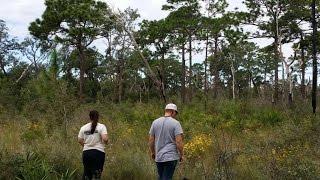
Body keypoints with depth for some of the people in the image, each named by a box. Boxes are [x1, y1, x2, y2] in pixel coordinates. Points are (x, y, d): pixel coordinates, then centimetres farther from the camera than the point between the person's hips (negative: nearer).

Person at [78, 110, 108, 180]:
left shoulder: (83, 127, 7)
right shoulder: (101, 126, -5)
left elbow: (80, 140, 8)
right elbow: (105, 139, -17)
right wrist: (105, 142, 4)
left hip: (86, 152, 4)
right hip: (98, 152, -4)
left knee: (86, 173, 14)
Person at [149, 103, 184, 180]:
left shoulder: (155, 122, 6)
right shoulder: (175, 123, -8)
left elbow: (151, 140, 8)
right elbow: (179, 141, -13)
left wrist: (152, 152, 20)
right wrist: (181, 155, -1)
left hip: (158, 157, 4)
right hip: (171, 157, -4)